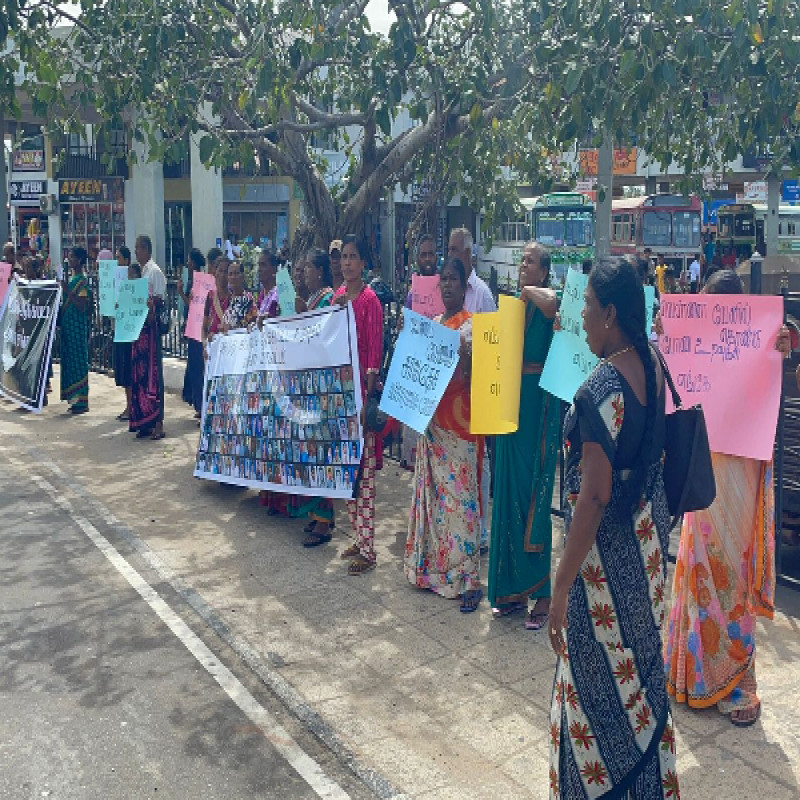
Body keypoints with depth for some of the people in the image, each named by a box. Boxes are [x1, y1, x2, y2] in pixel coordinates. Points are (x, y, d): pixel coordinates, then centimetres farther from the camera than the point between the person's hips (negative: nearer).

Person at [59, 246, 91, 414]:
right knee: (69, 360, 11)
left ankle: (82, 401, -1)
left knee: (78, 360, -6)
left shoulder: (83, 280, -11)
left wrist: (68, 291, -23)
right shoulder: (71, 278, 16)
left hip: (78, 325, -9)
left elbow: (82, 306, -20)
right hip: (68, 324, 9)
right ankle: (74, 398, 17)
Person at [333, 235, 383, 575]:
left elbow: (375, 350, -13)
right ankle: (359, 537, 25)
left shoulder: (370, 299, -9)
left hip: (362, 386, -8)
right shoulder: (337, 295, 13)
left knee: (363, 466, -5)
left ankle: (368, 550, 3)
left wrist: (368, 395, -18)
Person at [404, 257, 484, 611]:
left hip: (460, 420, -7)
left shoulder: (472, 325, -5)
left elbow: (473, 375, -11)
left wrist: (465, 357, -30)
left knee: (460, 493, -5)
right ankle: (432, 565, 23)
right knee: (432, 490, 11)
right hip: (431, 416, 7)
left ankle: (468, 576, 2)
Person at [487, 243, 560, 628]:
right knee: (510, 493, 10)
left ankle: (542, 592, 10)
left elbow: (551, 306, -31)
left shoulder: (548, 298, -5)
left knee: (535, 495, -2)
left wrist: (530, 292, -13)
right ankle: (513, 586, 23)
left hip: (539, 404, -6)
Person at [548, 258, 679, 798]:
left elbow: (595, 495, -25)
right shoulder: (653, 366, 0)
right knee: (641, 668, 23)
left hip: (607, 551, -9)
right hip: (648, 538, 9)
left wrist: (562, 585, -21)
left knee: (598, 678, 9)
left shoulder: (601, 388, -25)